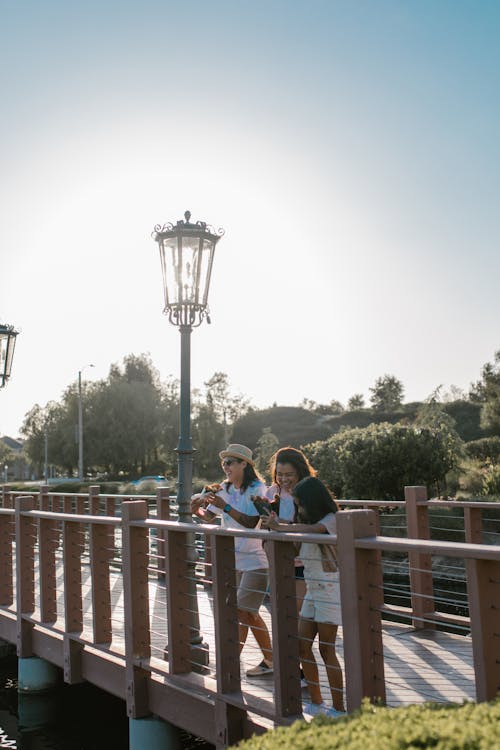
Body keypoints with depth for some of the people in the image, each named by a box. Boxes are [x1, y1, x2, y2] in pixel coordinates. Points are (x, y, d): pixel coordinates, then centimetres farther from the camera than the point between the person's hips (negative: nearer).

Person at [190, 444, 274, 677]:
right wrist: (196, 508, -13)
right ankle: (269, 661, 26)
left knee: (240, 611, -8)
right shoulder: (225, 489, 9)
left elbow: (251, 523, -22)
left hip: (255, 559, -7)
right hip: (235, 560, 8)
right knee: (248, 613, 14)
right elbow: (207, 517, 7)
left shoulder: (257, 489, -12)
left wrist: (225, 507, -29)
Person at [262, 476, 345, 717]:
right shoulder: (311, 523, 13)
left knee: (327, 650, -4)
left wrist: (279, 526, -27)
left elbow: (312, 530, -33)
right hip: (313, 589, 8)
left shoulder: (332, 520, -13)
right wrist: (275, 526, 0)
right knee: (302, 646, 8)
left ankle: (339, 708, 7)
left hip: (330, 589, -8)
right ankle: (316, 703, 20)